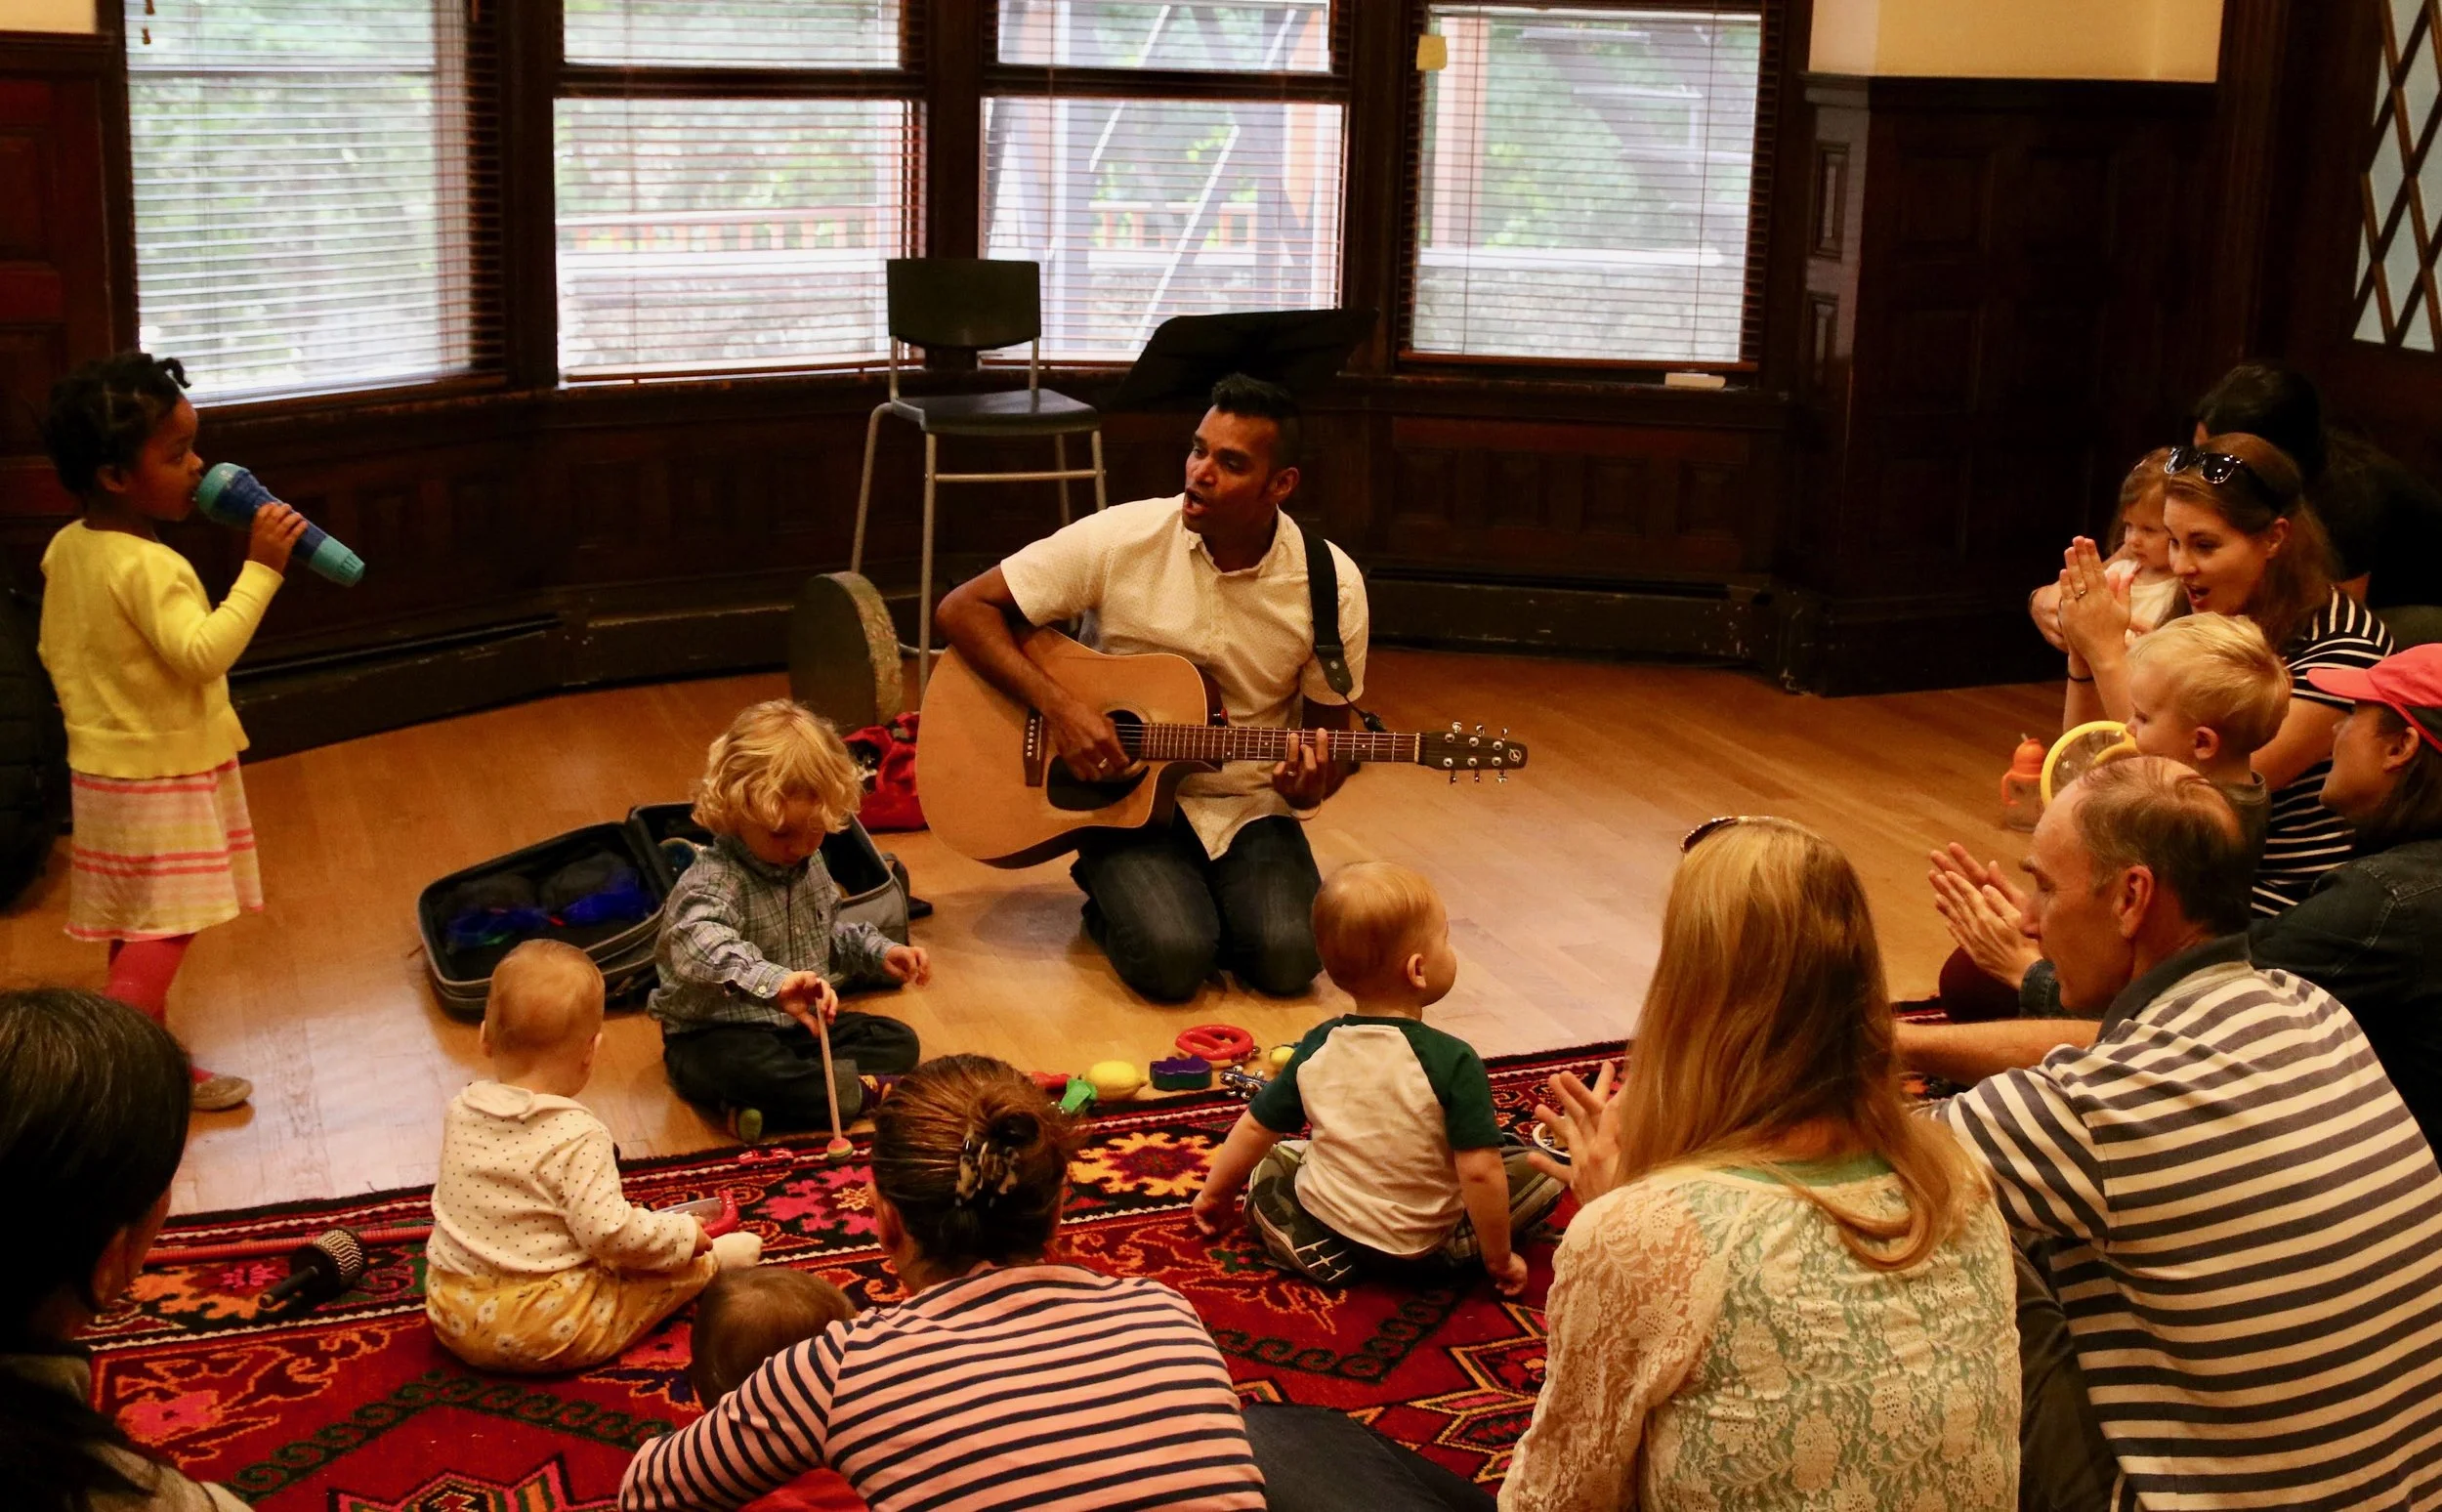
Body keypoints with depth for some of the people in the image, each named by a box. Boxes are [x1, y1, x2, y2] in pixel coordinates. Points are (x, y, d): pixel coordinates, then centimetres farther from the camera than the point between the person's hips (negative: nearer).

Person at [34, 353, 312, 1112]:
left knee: (138, 929, 16)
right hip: (163, 776, -9)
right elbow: (202, 651, -34)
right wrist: (260, 568, -33)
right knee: (163, 933, -5)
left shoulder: (65, 548, 4)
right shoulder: (148, 567, -25)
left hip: (102, 762, 10)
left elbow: (55, 650, 13)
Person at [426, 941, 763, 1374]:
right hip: (547, 1333, -6)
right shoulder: (577, 1134, -21)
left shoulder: (460, 1110, -2)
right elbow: (608, 1232, -25)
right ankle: (716, 1261, 34)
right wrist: (684, 1234, -8)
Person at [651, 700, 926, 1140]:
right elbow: (698, 946, -48)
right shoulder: (713, 882, -25)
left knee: (898, 1041, -4)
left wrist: (879, 952, 8)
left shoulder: (809, 864, 5)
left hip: (798, 1024, 9)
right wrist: (773, 981, -63)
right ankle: (863, 1091, -24)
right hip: (717, 1034, -9)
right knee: (747, 1067, -41)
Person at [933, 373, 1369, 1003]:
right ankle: (1111, 898, 9)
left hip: (1250, 807, 2)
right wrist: (1057, 705, -21)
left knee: (1288, 958, -25)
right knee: (1172, 957, -27)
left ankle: (1215, 897, 9)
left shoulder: (1332, 584, -6)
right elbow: (964, 609, -8)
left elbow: (1330, 727, 5)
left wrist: (1313, 783, -19)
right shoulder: (1121, 539, -11)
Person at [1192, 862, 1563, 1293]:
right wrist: (1498, 1259, -9)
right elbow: (1479, 1172, -23)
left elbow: (1257, 1127, 4)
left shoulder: (1317, 1048, -7)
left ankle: (1318, 1251, 5)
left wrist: (1215, 1193, 20)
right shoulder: (1453, 1062, -22)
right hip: (1423, 1241, -2)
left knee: (1269, 1164, 29)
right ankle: (1449, 1244, -2)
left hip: (1327, 1227, 3)